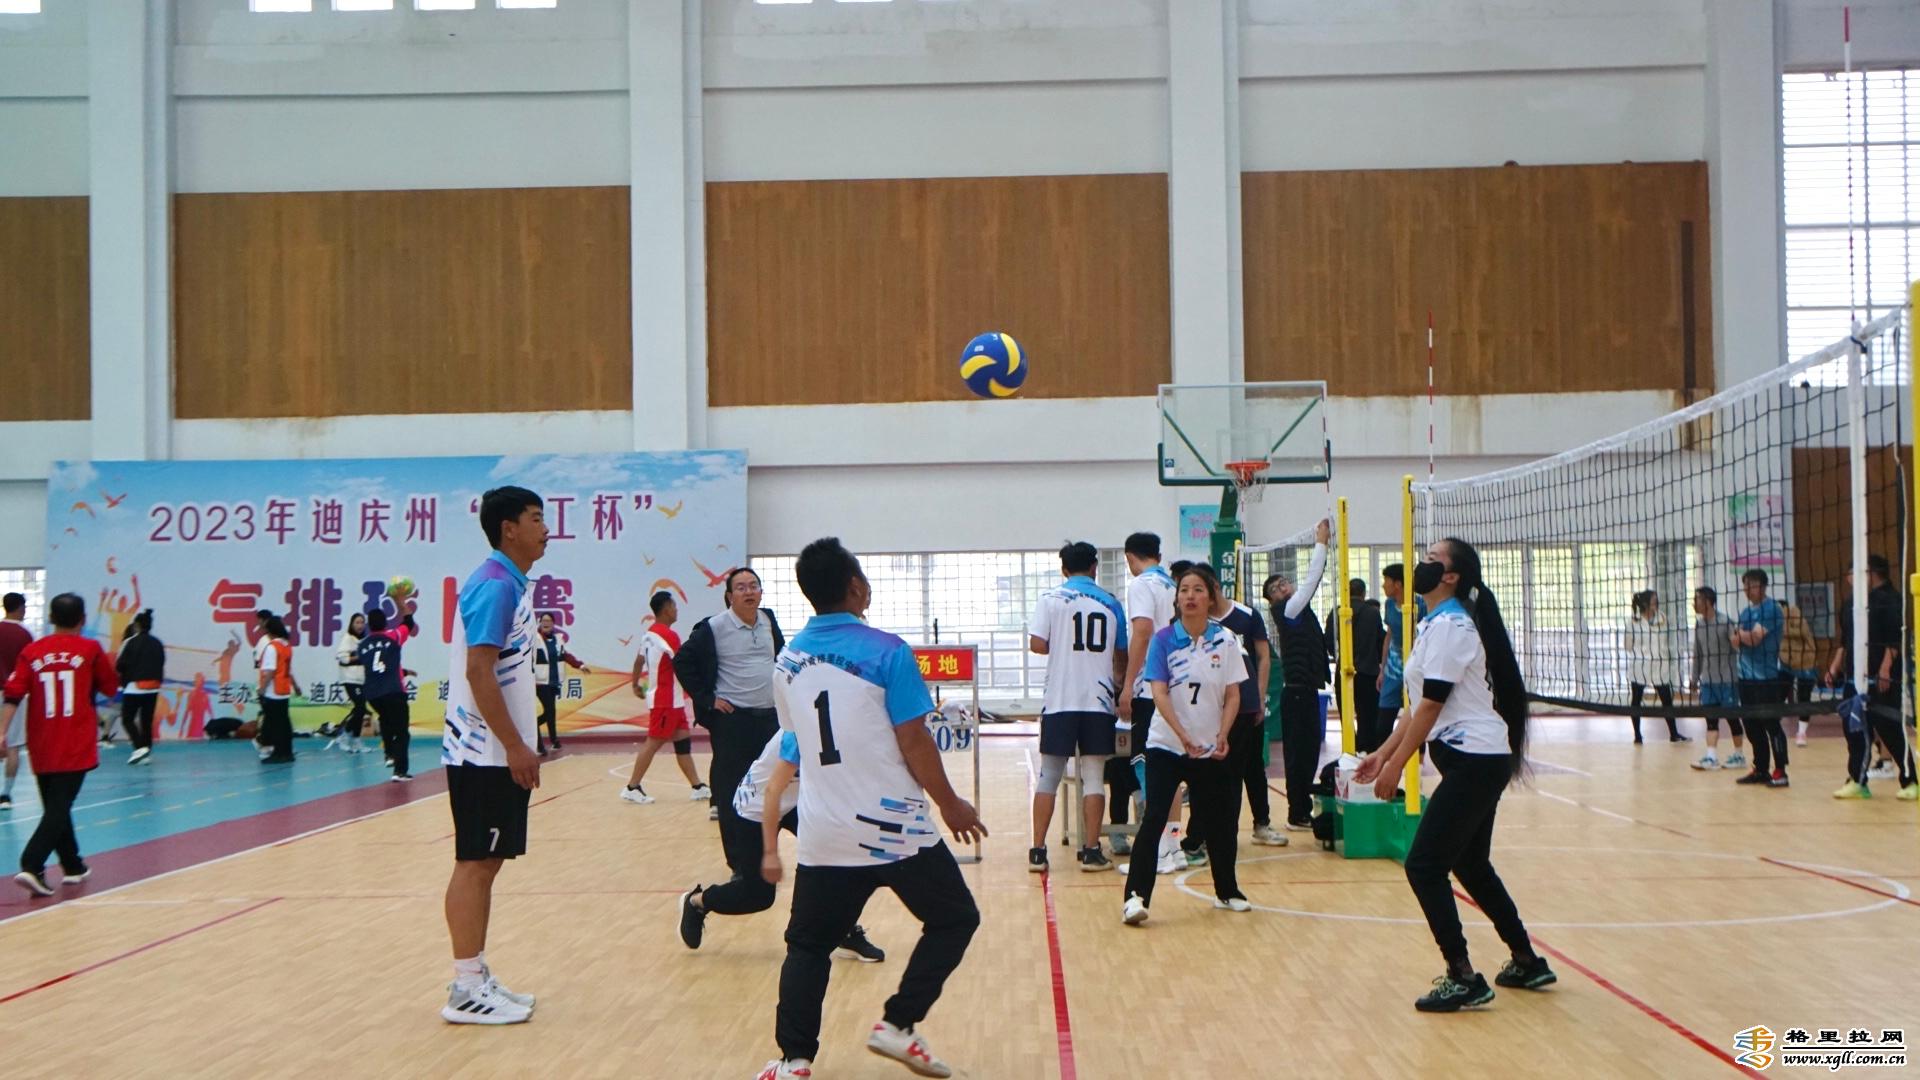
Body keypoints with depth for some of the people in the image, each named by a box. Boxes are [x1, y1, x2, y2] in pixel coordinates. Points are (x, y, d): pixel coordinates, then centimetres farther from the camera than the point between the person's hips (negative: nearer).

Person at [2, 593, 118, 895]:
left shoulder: (31, 651, 3)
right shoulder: (90, 649, -2)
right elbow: (110, 686, 9)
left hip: (41, 748, 3)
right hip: (75, 746, -3)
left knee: (56, 806, 16)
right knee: (59, 809, -5)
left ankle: (73, 866, 29)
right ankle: (31, 867, -21)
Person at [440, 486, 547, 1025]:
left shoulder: (511, 585, 14)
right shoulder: (494, 585, -15)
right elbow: (478, 671, -21)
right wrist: (515, 745, -21)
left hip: (497, 752, 9)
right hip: (483, 753, -9)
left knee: (486, 862, 12)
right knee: (475, 864, -5)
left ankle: (477, 978, 19)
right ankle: (465, 991, 0)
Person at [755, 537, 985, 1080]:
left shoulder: (789, 661, 5)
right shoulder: (885, 652, -13)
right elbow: (913, 742, -12)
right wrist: (951, 806, 0)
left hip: (822, 832, 5)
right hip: (893, 827, -5)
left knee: (809, 943, 16)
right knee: (954, 919, 13)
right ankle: (897, 1024, 7)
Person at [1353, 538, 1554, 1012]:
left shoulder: (1449, 626, -15)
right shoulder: (1436, 624, 15)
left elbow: (1431, 706, -18)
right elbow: (1421, 706, 19)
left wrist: (1396, 766, -14)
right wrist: (1383, 753, 15)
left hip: (1474, 763, -10)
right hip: (1479, 761, 10)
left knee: (1424, 867, -9)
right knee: (1471, 866, 18)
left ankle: (1464, 979, -5)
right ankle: (1527, 963, 28)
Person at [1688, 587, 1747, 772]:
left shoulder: (1725, 623, -12)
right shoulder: (1698, 624, 8)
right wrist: (1695, 678, 16)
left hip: (1727, 679, -5)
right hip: (1707, 680, 5)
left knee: (1732, 717, 5)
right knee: (1710, 718, 0)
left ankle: (1738, 755, 17)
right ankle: (1711, 757, -2)